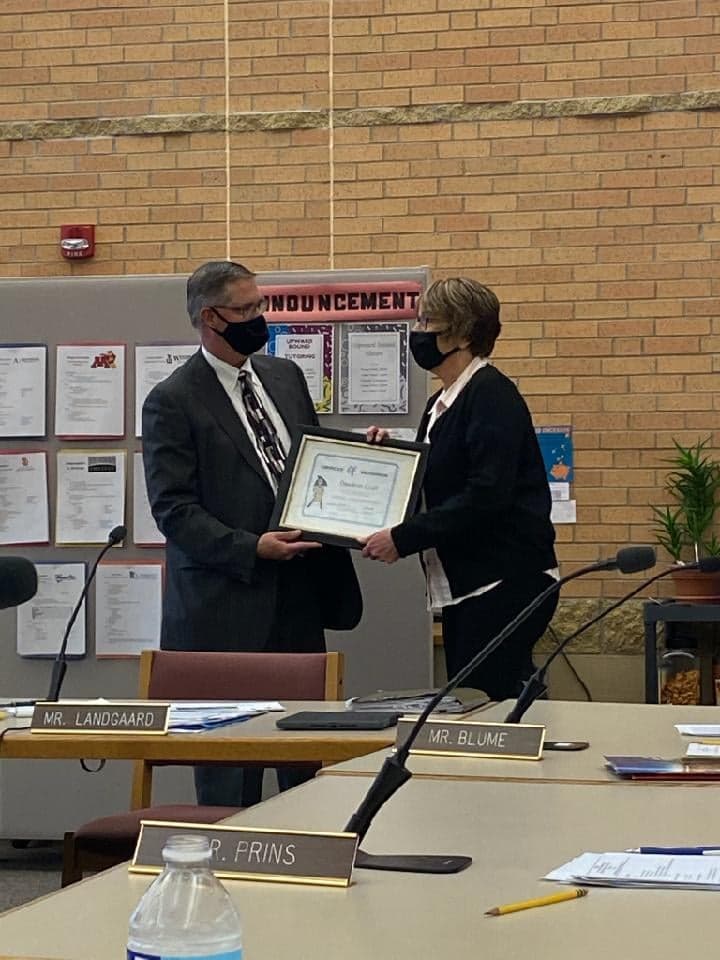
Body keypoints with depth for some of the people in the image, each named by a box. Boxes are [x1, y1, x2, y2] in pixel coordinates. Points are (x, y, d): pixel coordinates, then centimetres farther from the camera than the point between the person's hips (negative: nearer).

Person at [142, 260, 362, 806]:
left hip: (299, 596, 6)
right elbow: (173, 508, -12)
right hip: (226, 603, -6)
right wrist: (251, 548, -21)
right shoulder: (172, 402, -7)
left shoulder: (286, 376, 13)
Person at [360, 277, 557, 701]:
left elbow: (486, 495, -22)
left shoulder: (492, 395, -13)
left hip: (505, 583, -10)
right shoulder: (442, 403, 17)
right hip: (467, 586, 10)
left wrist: (403, 538, -20)